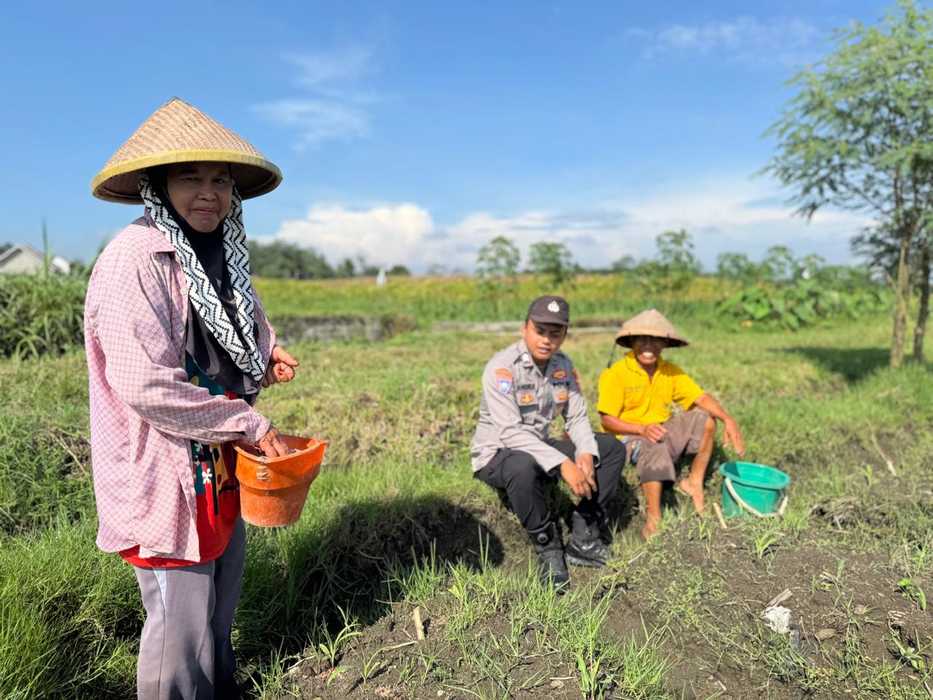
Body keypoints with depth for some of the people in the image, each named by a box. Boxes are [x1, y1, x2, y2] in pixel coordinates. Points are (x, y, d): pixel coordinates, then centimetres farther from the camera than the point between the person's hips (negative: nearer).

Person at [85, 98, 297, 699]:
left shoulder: (224, 257, 7)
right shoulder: (134, 259, -19)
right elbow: (146, 386, -25)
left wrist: (269, 359, -1)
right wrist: (250, 424, -17)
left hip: (222, 469, 8)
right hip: (165, 480, -8)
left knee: (221, 616, 24)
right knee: (181, 633, 5)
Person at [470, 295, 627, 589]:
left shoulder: (562, 364, 1)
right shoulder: (502, 367, -22)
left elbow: (577, 418, 2)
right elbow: (510, 432, -30)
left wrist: (586, 453, -19)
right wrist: (563, 464, -35)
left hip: (540, 448, 7)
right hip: (496, 454, -7)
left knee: (613, 449, -1)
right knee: (524, 467, -41)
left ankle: (583, 537, -4)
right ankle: (548, 546, -15)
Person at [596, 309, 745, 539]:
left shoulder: (670, 371, 3)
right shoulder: (616, 374, -14)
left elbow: (701, 398, -2)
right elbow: (607, 420, -16)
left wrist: (728, 420, -20)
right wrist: (643, 429, -29)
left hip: (662, 429, 7)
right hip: (629, 435, -7)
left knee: (704, 419, -7)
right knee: (655, 448, -38)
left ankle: (694, 483, 5)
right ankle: (653, 517, -29)